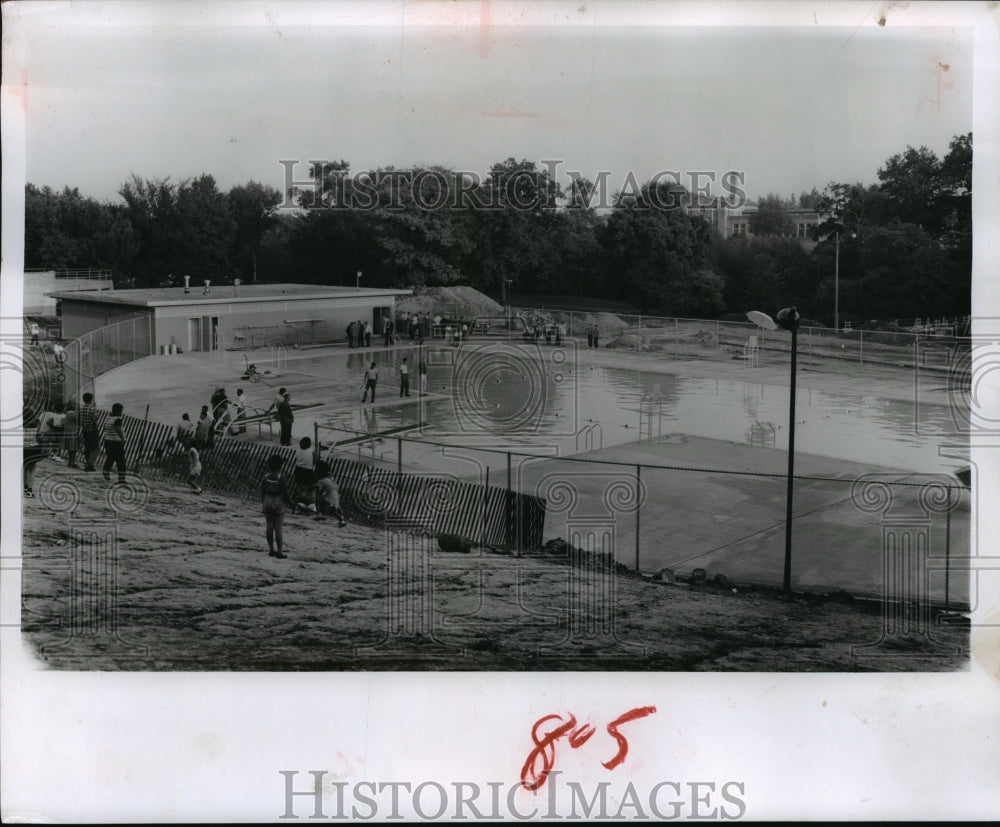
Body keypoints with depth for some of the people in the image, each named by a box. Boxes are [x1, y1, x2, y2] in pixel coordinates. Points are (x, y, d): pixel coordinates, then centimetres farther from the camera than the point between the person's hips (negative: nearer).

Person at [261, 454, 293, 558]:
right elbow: (285, 493, -14)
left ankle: (271, 550, 17)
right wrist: (290, 504, -1)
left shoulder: (265, 477, -1)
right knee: (278, 530, -1)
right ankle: (280, 552, 2)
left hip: (267, 506, 5)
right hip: (278, 506, -5)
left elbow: (262, 491, 5)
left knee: (269, 528, 11)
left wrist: (263, 503, 17)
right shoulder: (280, 479, -17)